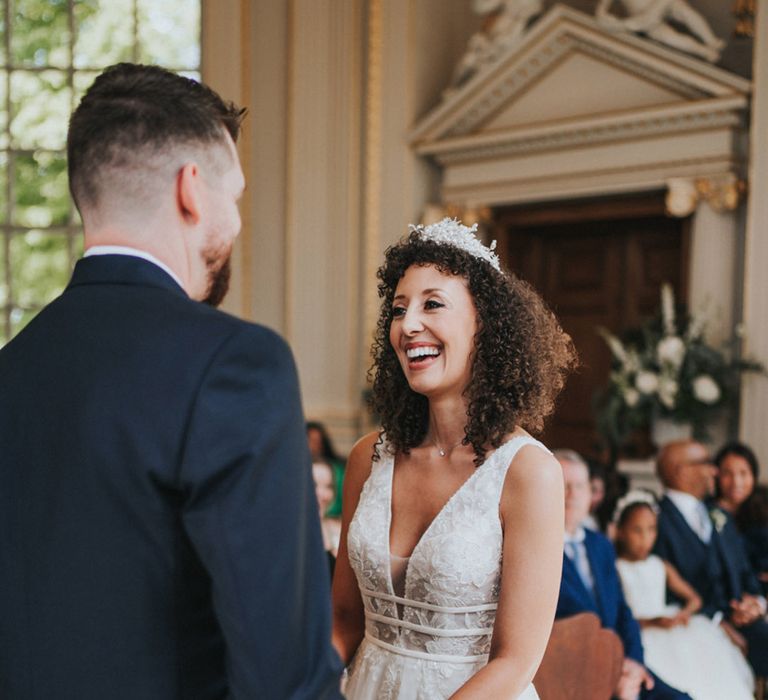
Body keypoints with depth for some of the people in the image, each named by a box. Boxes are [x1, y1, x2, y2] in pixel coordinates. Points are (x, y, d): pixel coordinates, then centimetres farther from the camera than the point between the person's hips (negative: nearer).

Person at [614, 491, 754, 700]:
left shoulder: (661, 567, 18)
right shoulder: (615, 570, 0)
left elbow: (694, 598, 17)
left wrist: (684, 613, -5)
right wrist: (651, 622, -19)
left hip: (668, 626, 6)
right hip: (636, 633, -5)